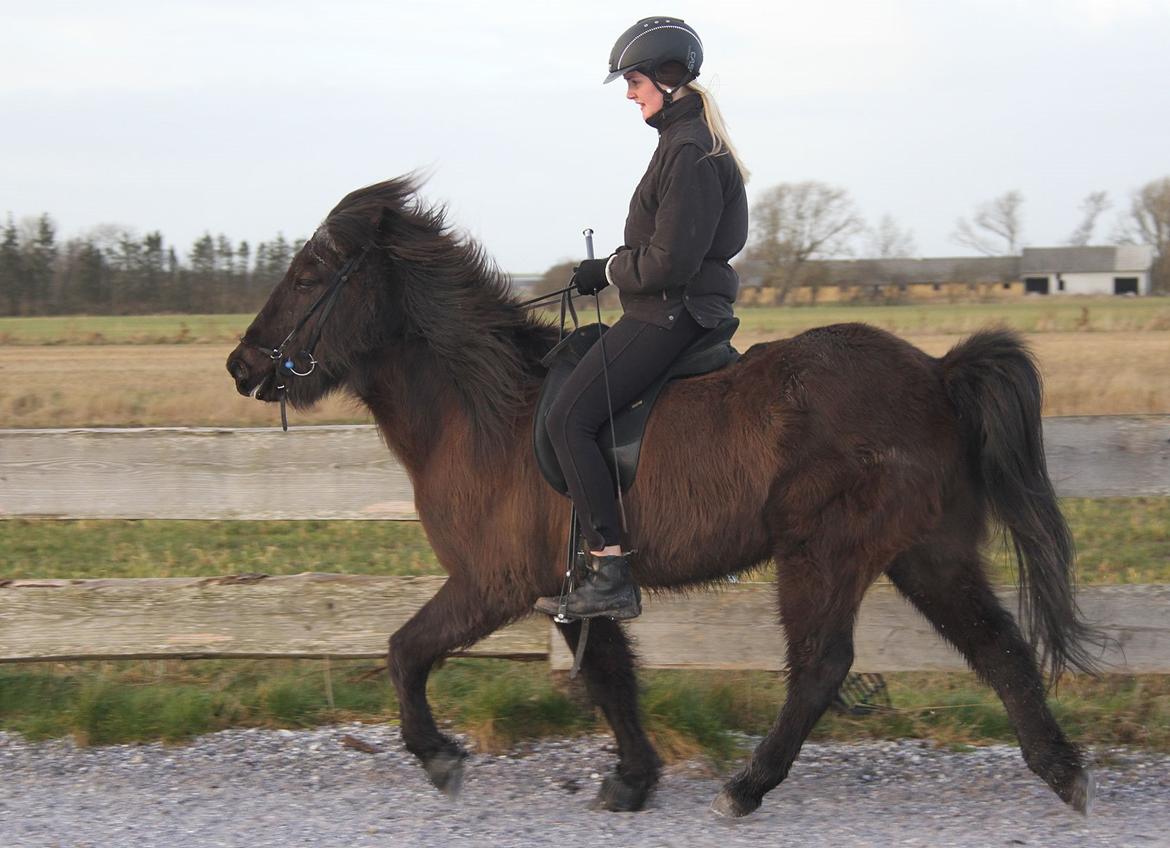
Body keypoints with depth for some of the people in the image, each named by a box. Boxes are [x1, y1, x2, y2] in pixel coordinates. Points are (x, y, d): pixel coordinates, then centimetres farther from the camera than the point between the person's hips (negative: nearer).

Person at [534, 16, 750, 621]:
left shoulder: (690, 151, -18)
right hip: (677, 309, 11)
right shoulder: (686, 140, 15)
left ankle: (613, 580, -18)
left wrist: (607, 271, -8)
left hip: (669, 314, -11)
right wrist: (608, 267, 12)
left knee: (568, 420, -15)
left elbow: (669, 261, -22)